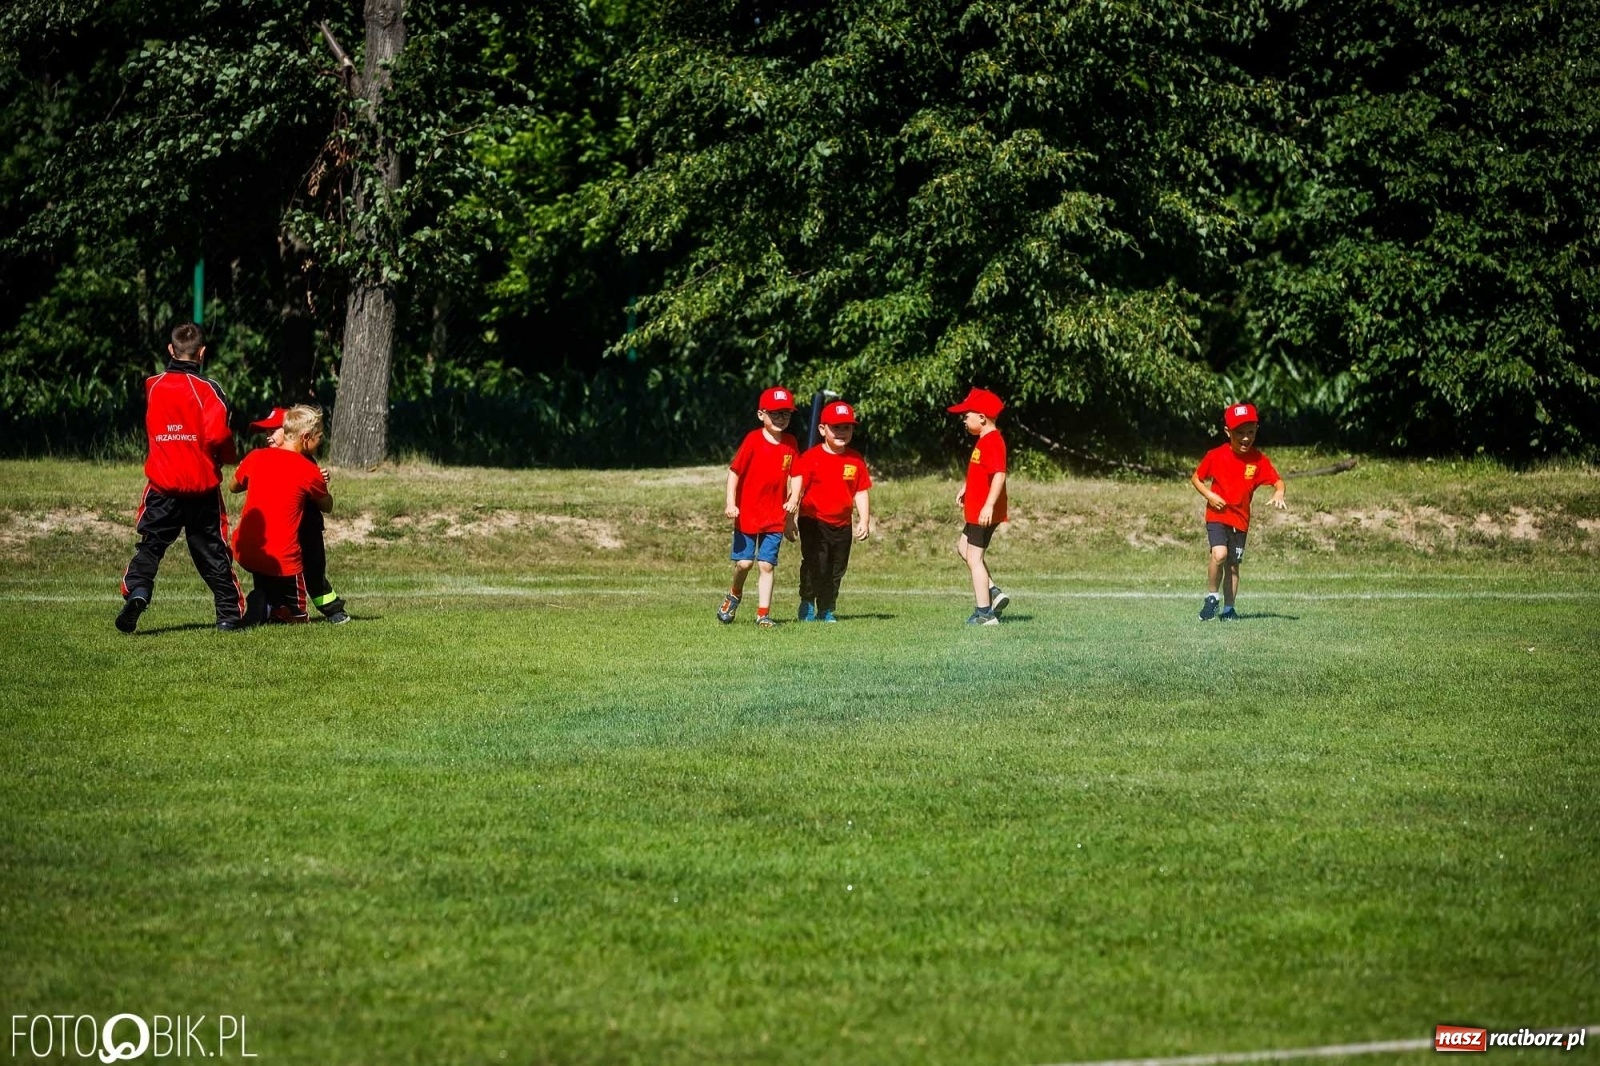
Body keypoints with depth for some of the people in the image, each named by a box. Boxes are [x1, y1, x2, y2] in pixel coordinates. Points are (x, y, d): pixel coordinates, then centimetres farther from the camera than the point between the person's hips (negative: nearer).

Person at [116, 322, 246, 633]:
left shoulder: (152, 386, 3)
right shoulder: (207, 389, -9)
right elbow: (217, 434, -19)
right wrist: (229, 455, 1)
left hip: (162, 485, 1)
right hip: (203, 485, -1)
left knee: (150, 546, 4)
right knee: (212, 550, 9)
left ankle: (136, 593, -20)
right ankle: (229, 613, 11)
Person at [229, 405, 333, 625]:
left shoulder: (256, 457, 3)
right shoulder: (309, 472, -7)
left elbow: (233, 487, 21)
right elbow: (327, 506, 9)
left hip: (245, 551, 4)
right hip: (282, 557, -4)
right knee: (297, 617, 12)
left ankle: (261, 604, -4)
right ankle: (265, 608, -17)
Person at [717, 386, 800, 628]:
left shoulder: (789, 444, 3)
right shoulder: (753, 440, -9)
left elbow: (793, 475, 10)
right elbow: (734, 471, -9)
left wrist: (793, 500, -6)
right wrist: (731, 503, -16)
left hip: (775, 516, 3)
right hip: (747, 514, -3)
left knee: (767, 565, 1)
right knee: (744, 562, -2)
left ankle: (763, 613, 3)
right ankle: (734, 595, 28)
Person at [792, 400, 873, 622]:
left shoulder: (856, 460, 5)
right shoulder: (811, 458, -8)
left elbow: (860, 493, 8)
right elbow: (797, 487, -10)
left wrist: (864, 520, -1)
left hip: (841, 525, 4)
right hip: (813, 522, -4)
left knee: (836, 570, 9)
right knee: (815, 564, -11)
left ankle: (826, 610, 21)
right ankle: (807, 604, 7)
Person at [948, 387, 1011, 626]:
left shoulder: (992, 442, -20)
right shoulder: (985, 440, 13)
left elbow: (999, 474, -30)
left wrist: (989, 505, -35)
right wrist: (965, 489, 30)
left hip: (985, 513, -11)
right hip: (976, 511, 11)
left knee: (974, 558, -5)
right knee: (963, 547, 23)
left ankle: (985, 613, -2)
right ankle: (993, 593, 19)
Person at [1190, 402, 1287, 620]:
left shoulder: (1258, 460, -5)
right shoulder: (1216, 456, -8)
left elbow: (1278, 481, -7)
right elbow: (1196, 479, 4)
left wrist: (1278, 493, -30)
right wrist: (1209, 495, -13)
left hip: (1240, 520, 3)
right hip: (1217, 515, -3)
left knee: (1233, 565, 10)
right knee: (1219, 554, -24)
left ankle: (1228, 609, 23)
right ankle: (1211, 598, -5)